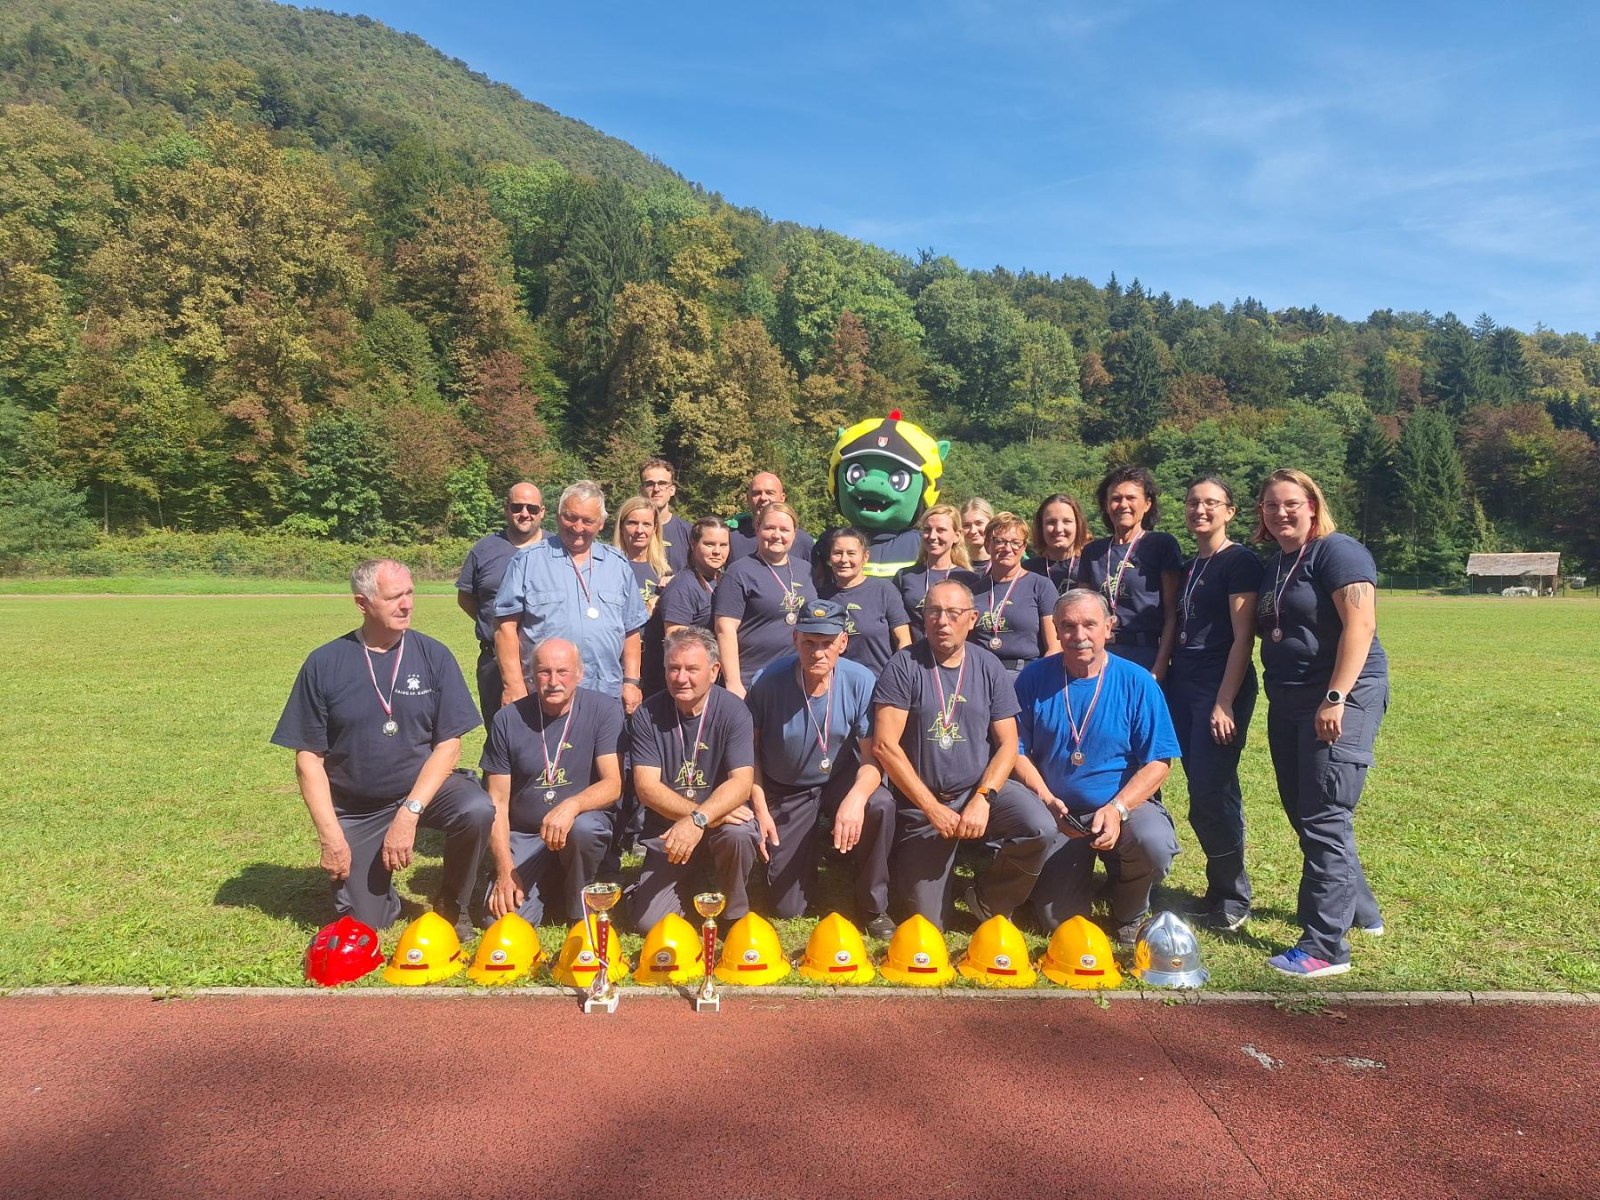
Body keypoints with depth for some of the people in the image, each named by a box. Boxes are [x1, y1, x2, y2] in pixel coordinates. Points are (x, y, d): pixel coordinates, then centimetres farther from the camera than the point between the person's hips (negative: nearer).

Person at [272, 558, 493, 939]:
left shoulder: (433, 656, -6)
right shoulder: (324, 664, -7)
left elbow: (449, 744, -8)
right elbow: (309, 758, -5)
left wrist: (408, 814, -19)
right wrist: (330, 836, -12)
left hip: (423, 787, 0)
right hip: (355, 809, 0)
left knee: (477, 811, -30)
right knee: (363, 922, -6)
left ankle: (452, 906, -3)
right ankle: (381, 880, 31)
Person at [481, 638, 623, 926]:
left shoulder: (605, 710, -8)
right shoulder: (508, 720, -4)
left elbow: (613, 785, -14)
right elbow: (498, 802, -2)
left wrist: (571, 805, -35)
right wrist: (505, 870, -12)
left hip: (585, 821, -1)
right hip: (523, 834, 1)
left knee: (582, 828, -36)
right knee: (504, 915, -19)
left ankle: (579, 911, -6)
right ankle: (545, 888, 17)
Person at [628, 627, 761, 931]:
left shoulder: (733, 712, -11)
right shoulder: (647, 715, -7)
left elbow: (742, 781, -20)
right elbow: (647, 786, -13)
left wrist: (698, 820, -38)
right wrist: (712, 813, -25)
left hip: (722, 820, -1)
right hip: (667, 830, 2)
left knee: (738, 834, -35)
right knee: (648, 922, -13)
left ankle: (735, 914, -4)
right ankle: (695, 883, 22)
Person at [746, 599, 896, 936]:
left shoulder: (861, 682, -20)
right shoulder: (769, 681, -21)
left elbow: (872, 756, -18)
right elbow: (750, 750, -7)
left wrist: (856, 798, -38)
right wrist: (760, 809, -11)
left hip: (839, 779, 0)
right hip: (784, 791, 0)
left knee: (881, 806, -34)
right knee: (786, 908, 1)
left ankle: (873, 906, -9)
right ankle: (809, 849, 36)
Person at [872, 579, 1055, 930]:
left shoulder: (989, 667, 0)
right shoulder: (904, 666, -10)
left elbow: (1007, 743, -1)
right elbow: (885, 746, -14)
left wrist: (983, 798, -18)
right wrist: (933, 809, -16)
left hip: (981, 787, 2)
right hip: (920, 801, -2)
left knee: (1039, 829, -26)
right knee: (926, 922, -1)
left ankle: (989, 901, 2)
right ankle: (907, 862, 33)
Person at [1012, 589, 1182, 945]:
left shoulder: (1137, 682, -7)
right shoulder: (1035, 679, -5)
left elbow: (1158, 762, -9)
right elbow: (1018, 751, -2)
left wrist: (1117, 808, -22)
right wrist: (1046, 800, -17)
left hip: (1126, 805, -1)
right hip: (1057, 816, 1)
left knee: (1154, 844, -34)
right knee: (1057, 922, -5)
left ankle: (1128, 915, 1)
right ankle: (1078, 870, 31)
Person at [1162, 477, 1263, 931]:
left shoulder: (1239, 561, -7)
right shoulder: (1186, 565, 15)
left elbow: (1242, 638, -13)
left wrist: (1225, 702, -17)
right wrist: (1165, 682, 10)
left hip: (1221, 688, -7)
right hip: (1182, 685, 7)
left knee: (1212, 791, -7)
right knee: (1202, 792, 9)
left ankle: (1232, 899, 8)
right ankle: (1220, 888, 20)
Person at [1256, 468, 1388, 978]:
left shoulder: (1337, 551, -9)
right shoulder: (1272, 566, 16)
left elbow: (1360, 624, -18)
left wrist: (1336, 698, -24)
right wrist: (1277, 699, 16)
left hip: (1340, 699, -9)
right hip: (1288, 704, 9)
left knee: (1324, 821, -10)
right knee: (1303, 815, 15)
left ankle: (1326, 947, -5)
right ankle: (1359, 910, 33)